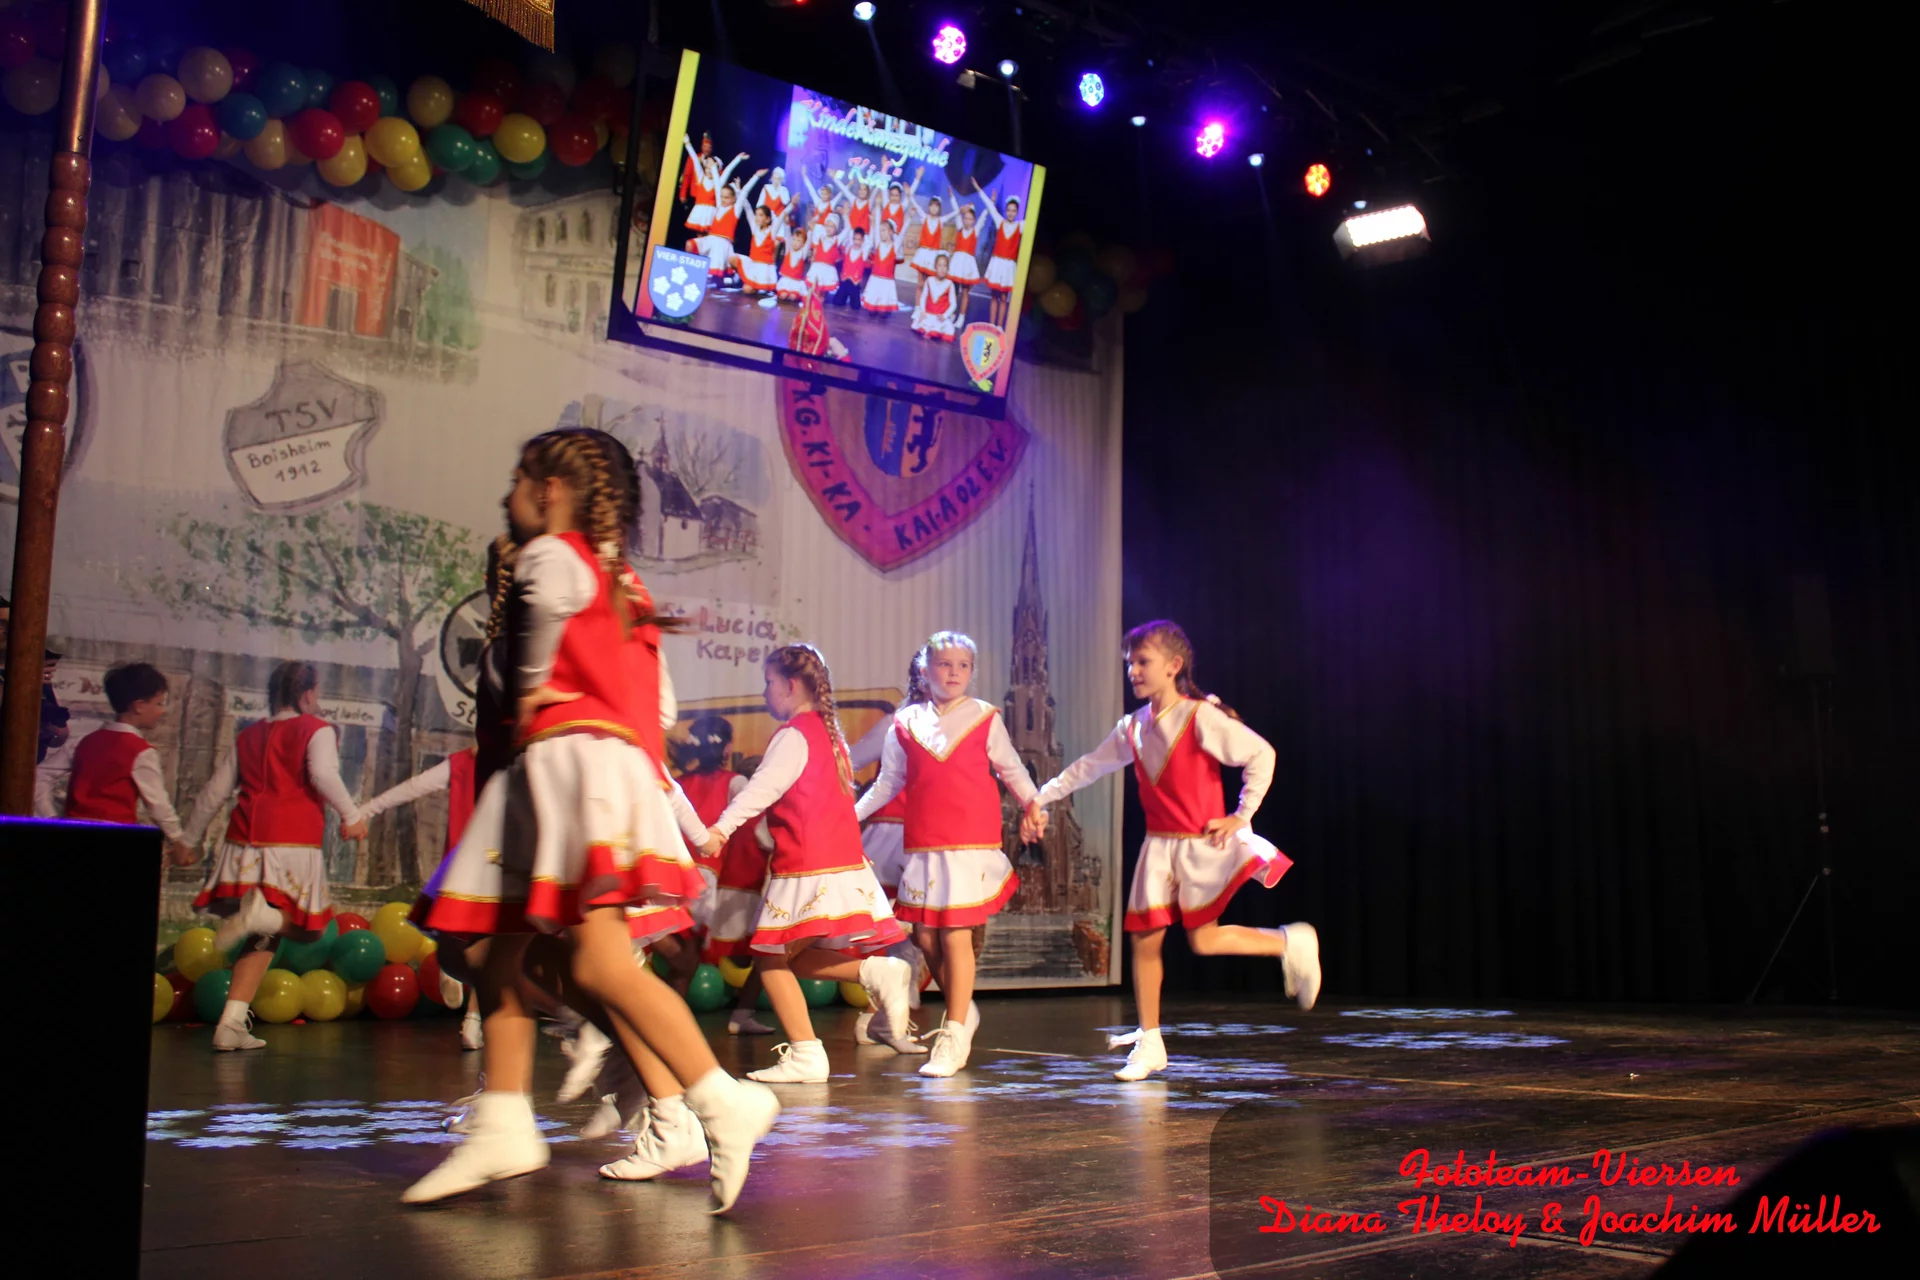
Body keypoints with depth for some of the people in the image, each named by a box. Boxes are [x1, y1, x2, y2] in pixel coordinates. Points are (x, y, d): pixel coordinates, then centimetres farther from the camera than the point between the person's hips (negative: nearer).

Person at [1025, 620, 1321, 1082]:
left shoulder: (1201, 718, -12)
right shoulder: (1132, 728, 7)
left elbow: (1261, 754, -12)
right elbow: (1087, 767, 16)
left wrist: (1241, 815, -11)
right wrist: (1042, 797, 13)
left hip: (1202, 844, -6)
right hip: (1158, 845, 6)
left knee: (1203, 939, -10)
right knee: (1144, 939, 4)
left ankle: (1291, 944, 12)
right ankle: (1149, 1042, 14)